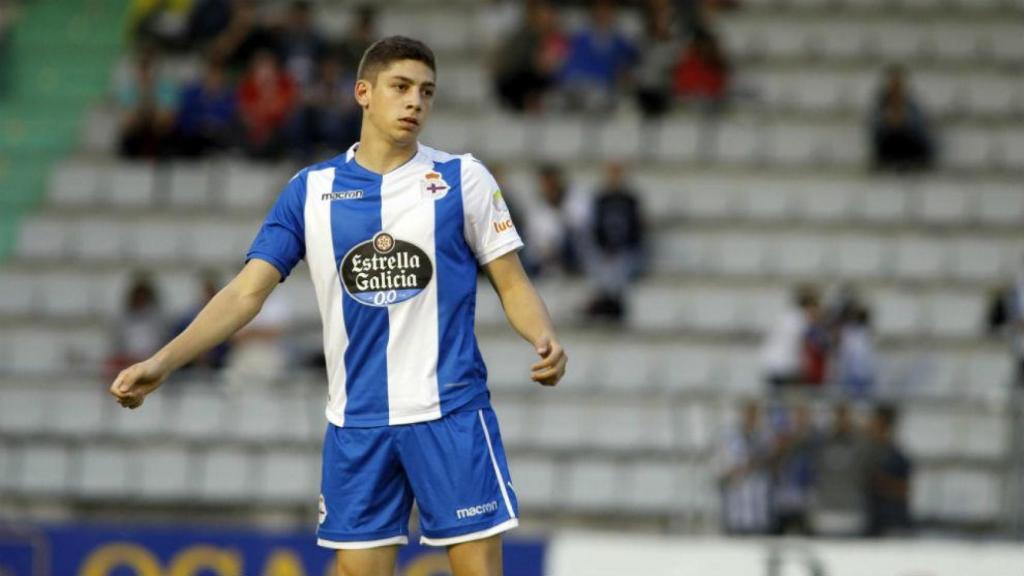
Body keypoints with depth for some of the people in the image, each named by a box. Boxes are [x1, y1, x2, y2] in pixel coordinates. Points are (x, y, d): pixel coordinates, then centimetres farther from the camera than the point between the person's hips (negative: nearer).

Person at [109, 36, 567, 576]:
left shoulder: (463, 178, 1)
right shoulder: (311, 189, 5)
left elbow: (512, 284, 4)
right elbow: (247, 291, 3)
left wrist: (545, 340, -18)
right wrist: (162, 362, -8)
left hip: (451, 413, -2)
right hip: (357, 422, 2)